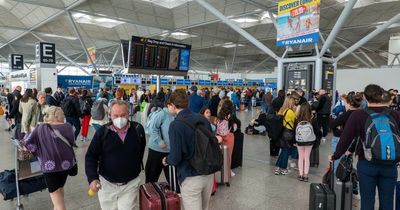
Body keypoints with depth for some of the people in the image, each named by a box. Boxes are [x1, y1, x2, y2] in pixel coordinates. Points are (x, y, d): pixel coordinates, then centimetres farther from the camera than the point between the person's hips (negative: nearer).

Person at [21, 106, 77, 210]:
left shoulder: (40, 128, -2)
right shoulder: (67, 127, -4)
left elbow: (29, 146, -4)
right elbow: (71, 143, 4)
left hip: (49, 164, -2)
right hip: (66, 162, 2)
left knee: (55, 192, 9)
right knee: (60, 187, 26)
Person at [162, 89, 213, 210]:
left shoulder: (176, 125, -17)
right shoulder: (203, 119, 1)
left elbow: (175, 158, -19)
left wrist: (167, 160, 2)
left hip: (191, 177, -6)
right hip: (209, 173, 6)